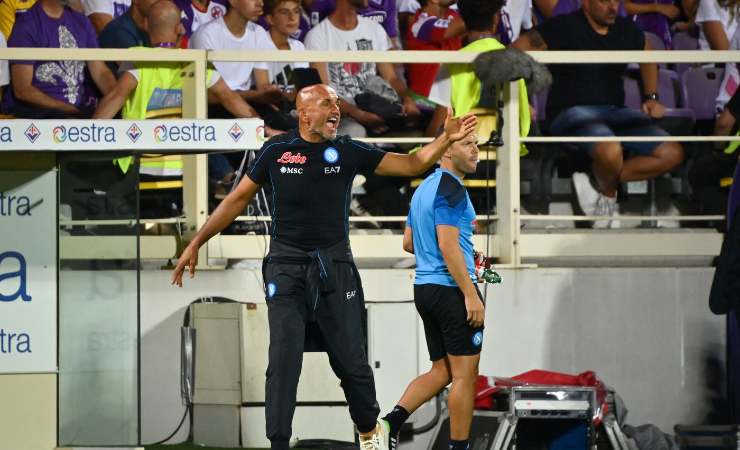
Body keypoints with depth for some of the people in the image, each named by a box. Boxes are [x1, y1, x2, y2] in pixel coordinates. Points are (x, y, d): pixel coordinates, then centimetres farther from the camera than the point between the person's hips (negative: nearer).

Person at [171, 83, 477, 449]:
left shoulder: (349, 152, 1)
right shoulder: (276, 151, 0)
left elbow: (412, 164, 2)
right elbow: (237, 200, 9)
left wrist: (446, 140, -14)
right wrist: (196, 244, 9)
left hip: (335, 267, 1)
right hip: (286, 267, -1)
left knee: (351, 360, 6)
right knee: (283, 362, -7)